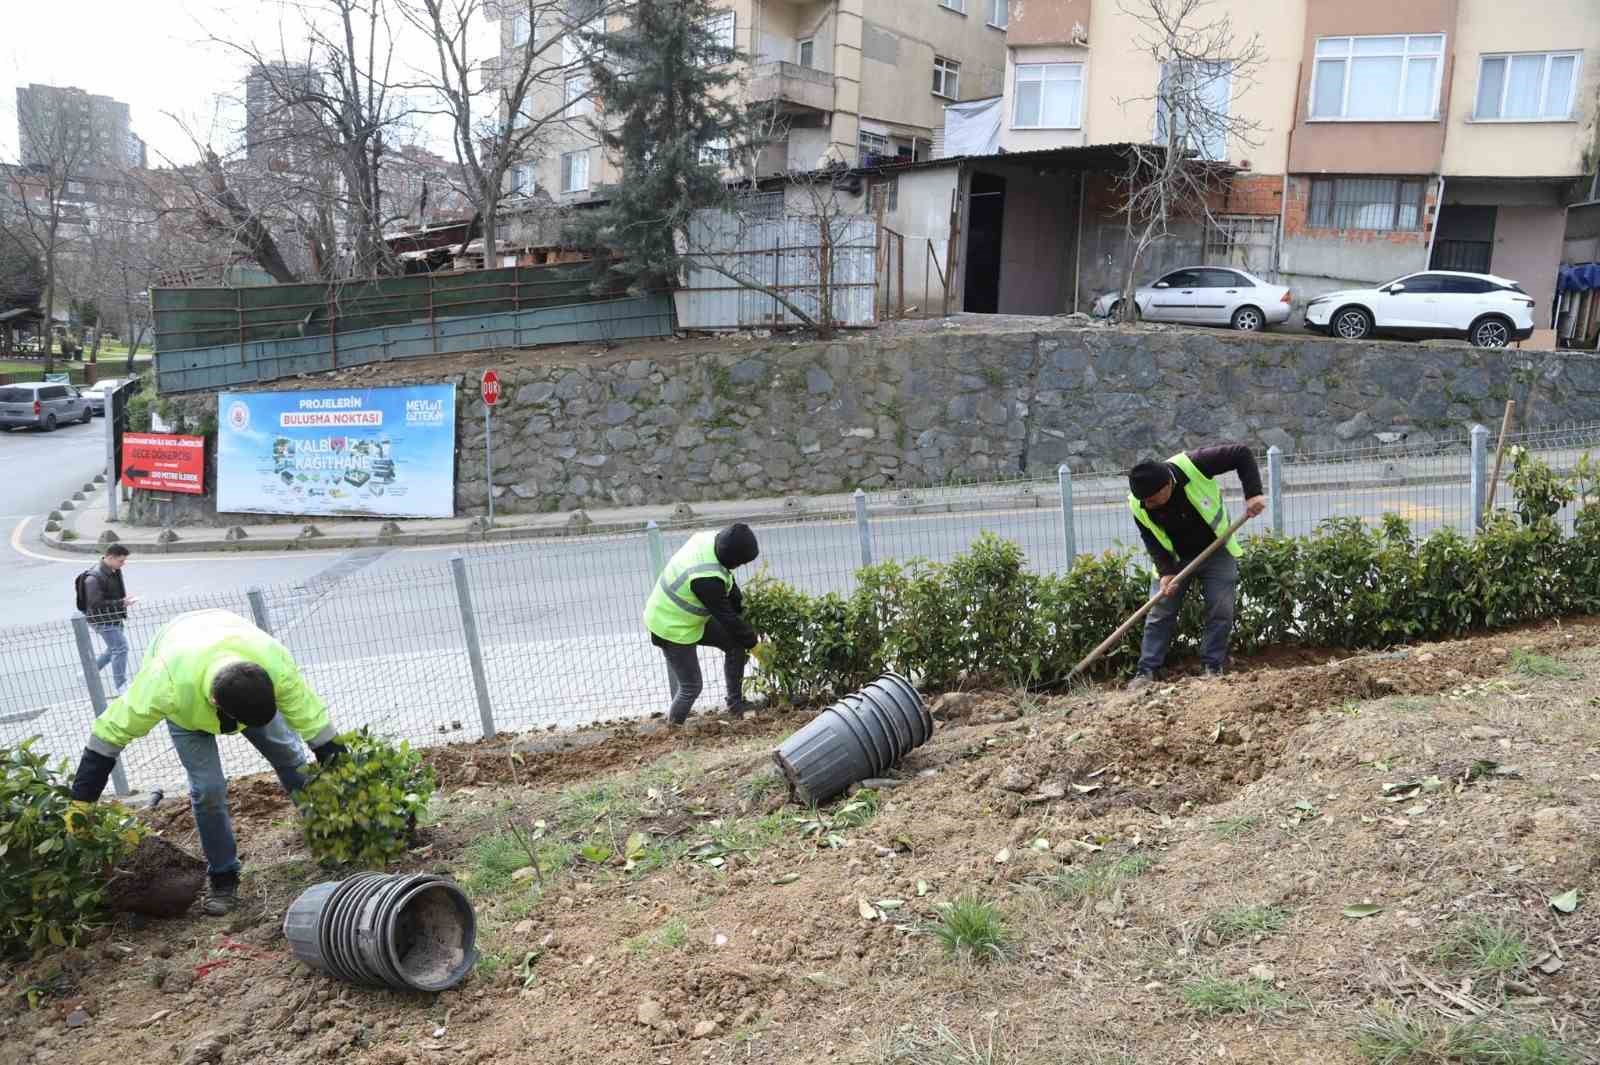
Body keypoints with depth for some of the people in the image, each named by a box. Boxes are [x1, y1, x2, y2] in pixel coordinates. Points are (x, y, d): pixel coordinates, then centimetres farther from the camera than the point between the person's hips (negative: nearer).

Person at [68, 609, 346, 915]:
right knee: (208, 788, -13)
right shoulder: (169, 683, -47)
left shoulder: (276, 664, -43)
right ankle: (224, 878, 6)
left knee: (291, 757, 2)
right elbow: (112, 729, -33)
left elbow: (310, 716, -28)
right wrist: (82, 798, -27)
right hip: (186, 704, -2)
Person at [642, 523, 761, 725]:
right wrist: (752, 640, -9)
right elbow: (726, 617, -24)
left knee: (735, 644, 8)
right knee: (691, 687, 1)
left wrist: (743, 608, -1)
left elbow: (729, 583, 4)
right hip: (671, 629, -9)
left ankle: (735, 704, 20)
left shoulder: (710, 540, -14)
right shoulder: (706, 579, -38)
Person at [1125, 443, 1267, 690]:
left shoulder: (1193, 465, -33)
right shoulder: (1138, 505, -23)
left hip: (1215, 551, -1)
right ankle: (1146, 672, 2)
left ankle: (1213, 667, 4)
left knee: (1221, 610, -6)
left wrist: (1253, 493, -32)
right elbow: (1153, 541, -11)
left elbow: (1242, 454, -24)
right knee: (1159, 612, -2)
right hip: (1175, 559, 2)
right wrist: (1166, 572, -24)